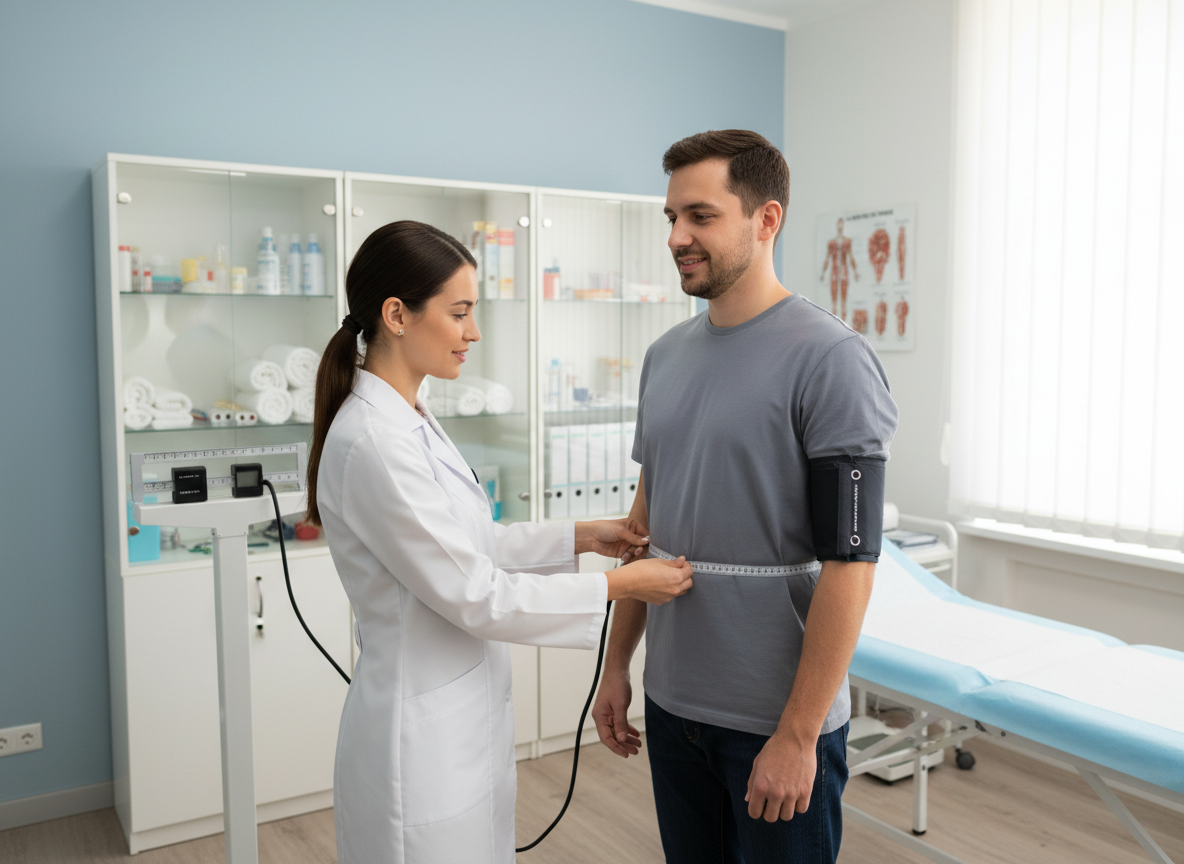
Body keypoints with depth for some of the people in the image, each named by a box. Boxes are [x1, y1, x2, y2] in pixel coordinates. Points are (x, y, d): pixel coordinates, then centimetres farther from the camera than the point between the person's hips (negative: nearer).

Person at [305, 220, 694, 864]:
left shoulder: (410, 420, 5)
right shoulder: (372, 443, -25)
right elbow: (474, 595, -21)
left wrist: (580, 537, 7)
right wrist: (619, 586, -13)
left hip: (462, 720, 9)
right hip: (422, 736, -9)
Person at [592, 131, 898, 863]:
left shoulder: (830, 358, -15)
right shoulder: (666, 355, 6)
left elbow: (849, 560, -18)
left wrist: (798, 735, -18)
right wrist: (618, 662, 11)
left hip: (777, 720, -6)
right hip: (672, 702, 6)